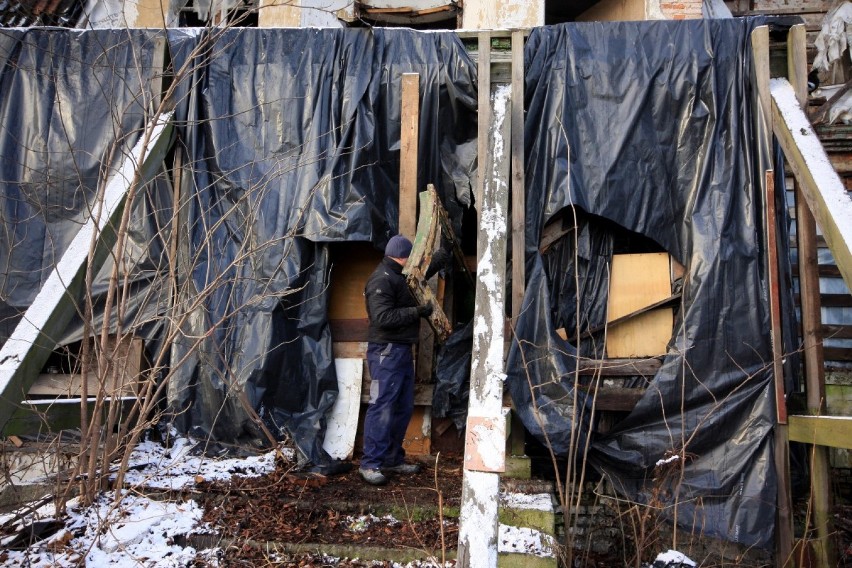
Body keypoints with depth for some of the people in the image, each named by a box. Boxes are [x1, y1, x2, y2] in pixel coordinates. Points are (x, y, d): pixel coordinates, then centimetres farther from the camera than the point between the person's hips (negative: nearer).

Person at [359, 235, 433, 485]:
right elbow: (383, 317, -23)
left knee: (404, 407, 12)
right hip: (386, 351, -10)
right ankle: (370, 464, -2)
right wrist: (417, 311, -20)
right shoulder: (381, 279, -13)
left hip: (402, 350, 10)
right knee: (382, 407, -9)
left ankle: (393, 459, 20)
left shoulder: (397, 277, 20)